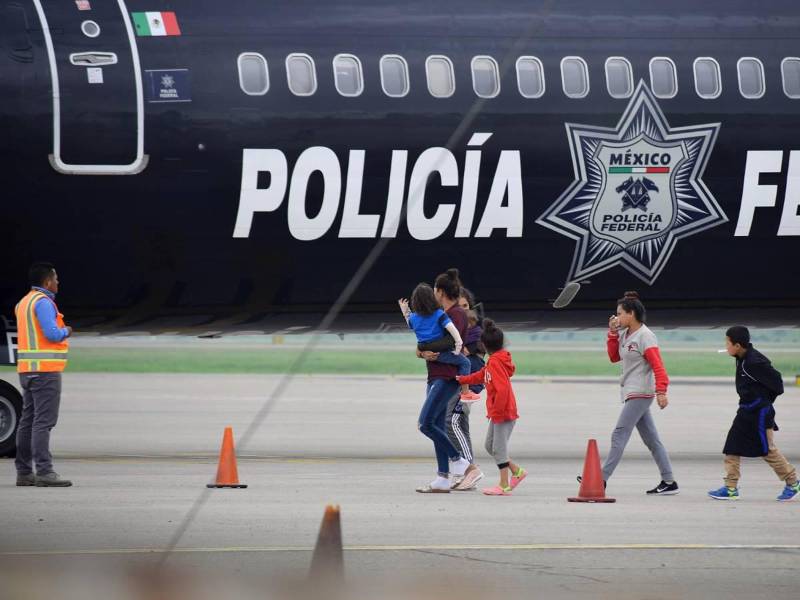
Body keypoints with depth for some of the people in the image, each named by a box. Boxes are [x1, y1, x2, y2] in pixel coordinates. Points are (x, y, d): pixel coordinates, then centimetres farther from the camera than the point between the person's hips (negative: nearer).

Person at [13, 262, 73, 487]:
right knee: (44, 421, -12)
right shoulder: (43, 302, -13)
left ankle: (24, 472, 11)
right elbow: (53, 334, -21)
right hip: (45, 369, -10)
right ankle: (44, 472, -17)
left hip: (28, 369, 10)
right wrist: (66, 331, -1)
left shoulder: (25, 302, 17)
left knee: (28, 421, 10)